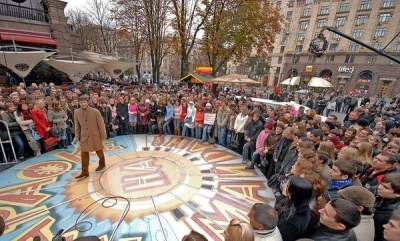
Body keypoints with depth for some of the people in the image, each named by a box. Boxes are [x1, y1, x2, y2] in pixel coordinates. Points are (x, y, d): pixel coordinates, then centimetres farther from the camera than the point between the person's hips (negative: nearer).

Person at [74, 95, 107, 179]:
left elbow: (101, 124, -11)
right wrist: (77, 136, 3)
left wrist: (103, 135, -8)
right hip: (84, 137, 3)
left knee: (99, 152, 16)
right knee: (84, 155, 5)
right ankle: (85, 172, 16)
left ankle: (102, 164, 41)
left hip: (95, 136, -2)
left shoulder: (95, 111, -16)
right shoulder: (76, 112, -5)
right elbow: (77, 125, 6)